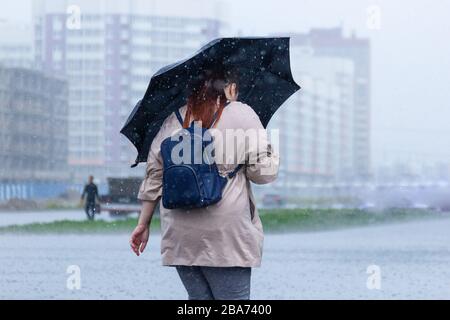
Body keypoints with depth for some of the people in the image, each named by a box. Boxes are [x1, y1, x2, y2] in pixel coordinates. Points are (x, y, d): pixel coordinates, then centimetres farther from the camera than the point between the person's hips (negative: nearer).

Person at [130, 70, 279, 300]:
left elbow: (153, 175, 13)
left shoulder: (174, 120, 13)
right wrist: (271, 154, 19)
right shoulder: (242, 114, 0)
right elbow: (263, 172, -3)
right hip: (225, 235, -5)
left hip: (179, 237, 5)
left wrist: (144, 224, 18)